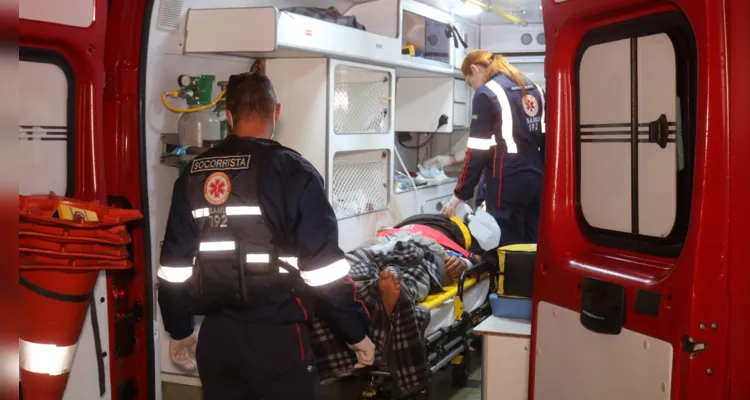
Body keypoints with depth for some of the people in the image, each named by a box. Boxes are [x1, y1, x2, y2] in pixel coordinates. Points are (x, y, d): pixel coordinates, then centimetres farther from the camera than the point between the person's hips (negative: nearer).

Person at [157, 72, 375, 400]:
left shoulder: (193, 174, 5)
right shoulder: (292, 171, -11)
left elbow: (174, 266, 9)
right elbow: (324, 268, -13)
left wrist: (179, 331, 21)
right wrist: (356, 334, -3)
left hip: (215, 336, 5)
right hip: (277, 336, -5)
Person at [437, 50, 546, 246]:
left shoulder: (487, 94, -6)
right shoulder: (534, 88, 15)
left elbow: (477, 151, -9)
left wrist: (460, 195, -4)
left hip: (508, 182, -7)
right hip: (537, 178, 7)